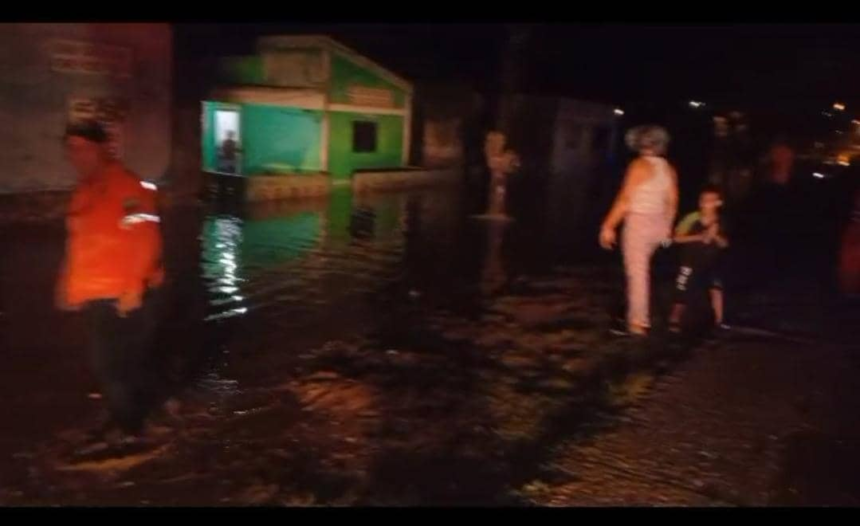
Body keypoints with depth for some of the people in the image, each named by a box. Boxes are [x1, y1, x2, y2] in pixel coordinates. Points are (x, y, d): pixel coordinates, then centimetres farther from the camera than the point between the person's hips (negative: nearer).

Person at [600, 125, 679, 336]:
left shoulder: (639, 165, -11)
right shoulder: (669, 169, 8)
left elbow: (625, 200, -16)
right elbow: (672, 203, 11)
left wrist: (608, 226, -12)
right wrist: (666, 228, 23)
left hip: (638, 222, -7)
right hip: (658, 224, 7)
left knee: (637, 272, -1)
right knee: (643, 270, 19)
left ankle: (638, 322, 3)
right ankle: (641, 316, 23)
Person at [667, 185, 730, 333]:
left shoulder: (720, 222, -3)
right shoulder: (692, 218, -15)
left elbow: (724, 244, 1)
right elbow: (677, 237, -14)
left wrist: (715, 236, -20)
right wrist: (699, 237, -22)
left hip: (711, 263, 3)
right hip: (691, 262, -3)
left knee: (716, 288, -11)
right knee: (683, 293, 2)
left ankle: (719, 321, 1)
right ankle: (674, 321, 18)